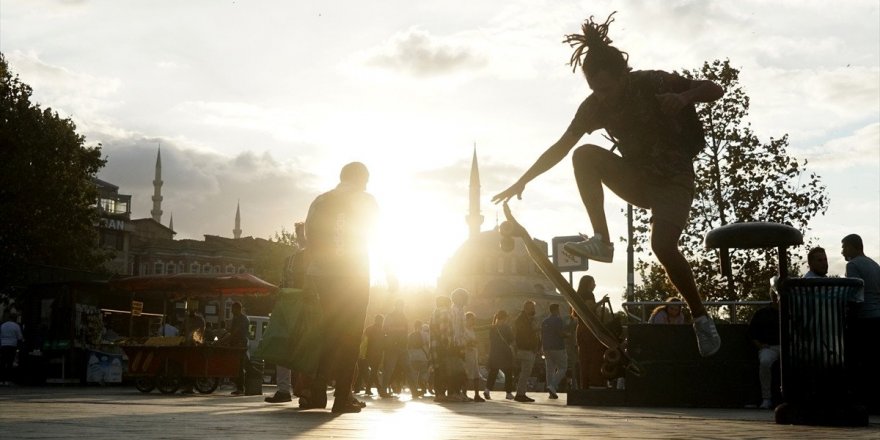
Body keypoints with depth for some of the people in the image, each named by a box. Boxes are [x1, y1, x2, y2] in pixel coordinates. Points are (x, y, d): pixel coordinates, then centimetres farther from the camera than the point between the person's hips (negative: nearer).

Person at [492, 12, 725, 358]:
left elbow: (715, 90, -18)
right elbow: (560, 147, -3)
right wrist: (522, 182, -8)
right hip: (638, 177, 4)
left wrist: (685, 97, -39)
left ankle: (701, 319, -9)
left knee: (662, 246, -27)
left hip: (674, 178, -4)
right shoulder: (595, 105, -7)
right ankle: (601, 241, -22)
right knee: (584, 155, -23)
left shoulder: (653, 83, -18)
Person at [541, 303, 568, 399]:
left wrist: (542, 347, 23)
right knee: (562, 368, 2)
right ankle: (552, 386, -16)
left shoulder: (544, 321, 13)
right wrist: (568, 335, 2)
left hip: (546, 348, 7)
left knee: (549, 369, 6)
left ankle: (552, 393, 4)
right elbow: (561, 333, -18)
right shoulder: (558, 320, -10)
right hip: (557, 348, -7)